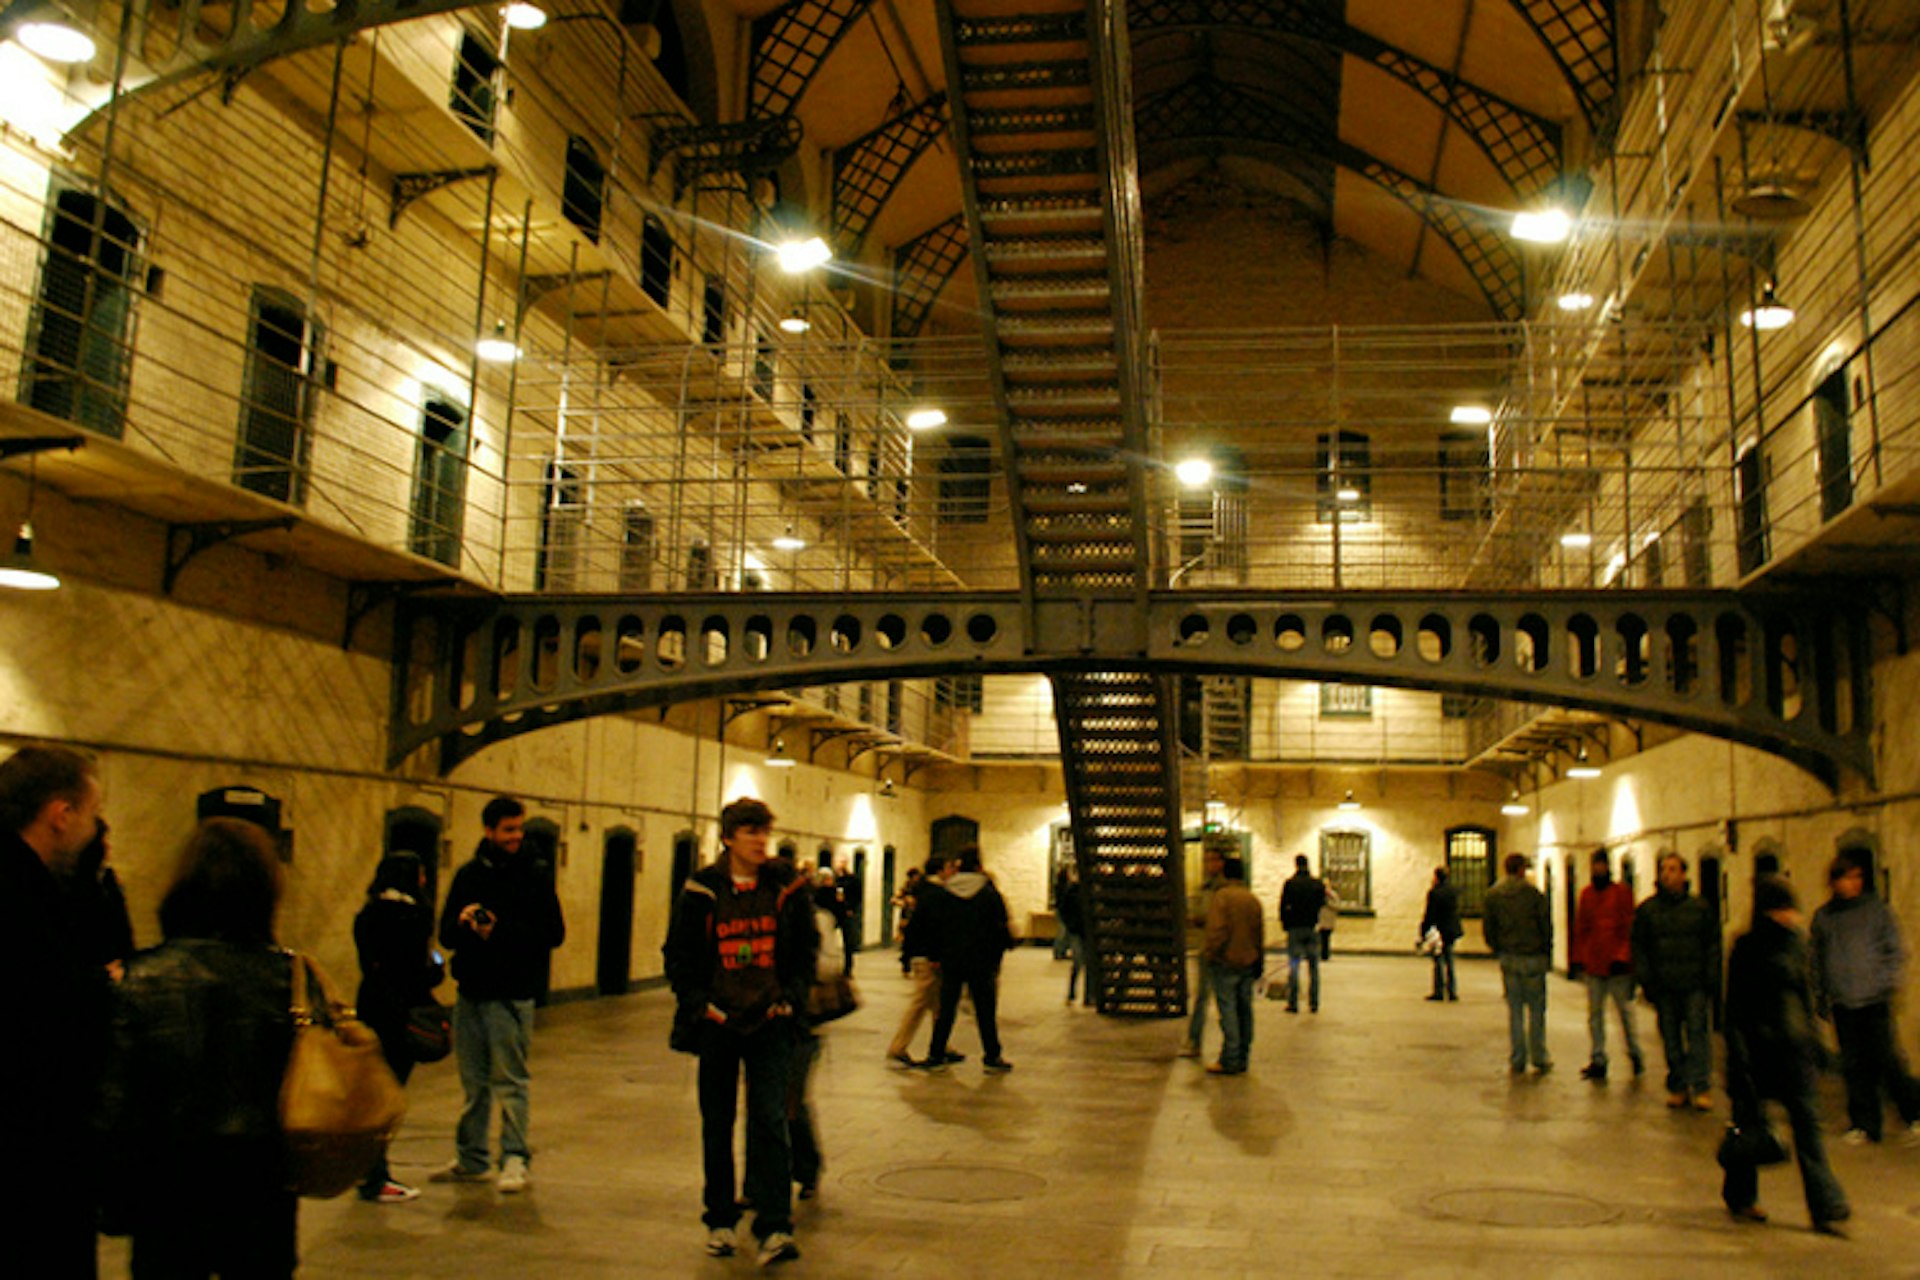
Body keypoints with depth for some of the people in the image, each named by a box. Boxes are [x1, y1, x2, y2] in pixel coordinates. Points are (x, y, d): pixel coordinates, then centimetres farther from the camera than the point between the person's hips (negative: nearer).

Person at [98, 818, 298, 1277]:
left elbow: (115, 1105, -9)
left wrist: (117, 1204, 1)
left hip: (169, 1193, -1)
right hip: (262, 1192, 1)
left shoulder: (143, 979, -11)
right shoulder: (289, 976, -9)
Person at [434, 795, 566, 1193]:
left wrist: (500, 932, -16)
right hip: (470, 992, 5)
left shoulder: (533, 876, -1)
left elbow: (553, 933, -7)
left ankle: (516, 1159, 3)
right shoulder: (469, 875, 11)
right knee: (474, 1082, 13)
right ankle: (471, 1159, 23)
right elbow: (446, 934, 10)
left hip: (512, 994, -5)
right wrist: (463, 923, -12)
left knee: (510, 1080, -4)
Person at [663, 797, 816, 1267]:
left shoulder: (788, 886, 1)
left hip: (771, 1022, -1)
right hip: (718, 1022, 1)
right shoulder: (702, 890, -1)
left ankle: (774, 1228, -4)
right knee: (717, 1123, 11)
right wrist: (698, 1002, -7)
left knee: (770, 1120, -7)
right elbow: (678, 954, 5)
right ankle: (720, 1220, 26)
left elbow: (806, 949, 9)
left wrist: (791, 997, -3)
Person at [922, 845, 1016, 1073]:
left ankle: (936, 1056, 12)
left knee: (946, 1009, 9)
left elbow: (934, 927, 2)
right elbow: (1000, 928, -2)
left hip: (951, 962, 2)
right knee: (985, 1011, 6)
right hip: (981, 962, -2)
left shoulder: (944, 896, 0)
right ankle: (992, 1057, 12)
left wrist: (937, 956, 10)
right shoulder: (990, 895, -6)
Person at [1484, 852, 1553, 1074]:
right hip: (1533, 957, -3)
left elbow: (1488, 927, 4)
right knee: (1536, 1010, 6)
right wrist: (1546, 952, 9)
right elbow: (1546, 926, -5)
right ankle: (1539, 1059, 9)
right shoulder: (1533, 894, -10)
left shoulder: (1493, 894, 1)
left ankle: (1516, 1060, 10)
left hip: (1508, 958, 3)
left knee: (1514, 1010, 9)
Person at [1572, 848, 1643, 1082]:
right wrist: (1578, 958, 8)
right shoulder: (1586, 894, 10)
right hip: (1593, 965, 4)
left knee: (1625, 1010, 7)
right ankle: (1598, 1060, 10)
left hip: (1617, 966, -4)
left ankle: (1634, 1052, 26)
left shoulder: (1622, 892, -2)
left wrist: (1622, 957, -13)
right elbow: (1580, 928, 13)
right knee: (1595, 1014, 5)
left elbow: (1629, 928, -5)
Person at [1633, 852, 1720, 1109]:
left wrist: (1711, 979, 1)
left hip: (1695, 984, -1)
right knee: (1671, 1037, 6)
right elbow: (1638, 947, 7)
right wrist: (1645, 980, -1)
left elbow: (1713, 945, 9)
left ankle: (1701, 1087, -4)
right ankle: (1678, 1086, 13)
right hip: (1664, 986, 1)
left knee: (1697, 1032, -7)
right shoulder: (1647, 910, 6)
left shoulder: (1700, 908, 6)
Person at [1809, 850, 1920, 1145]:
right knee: (1854, 1066, 5)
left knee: (1887, 1059, -7)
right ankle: (1864, 1123, 14)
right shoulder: (1822, 916, 8)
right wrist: (1819, 997, 12)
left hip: (1875, 1000, -2)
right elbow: (1817, 960, 15)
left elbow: (1896, 951, 3)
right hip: (1843, 1003, 3)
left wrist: (1887, 981, -10)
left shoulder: (1877, 909, 2)